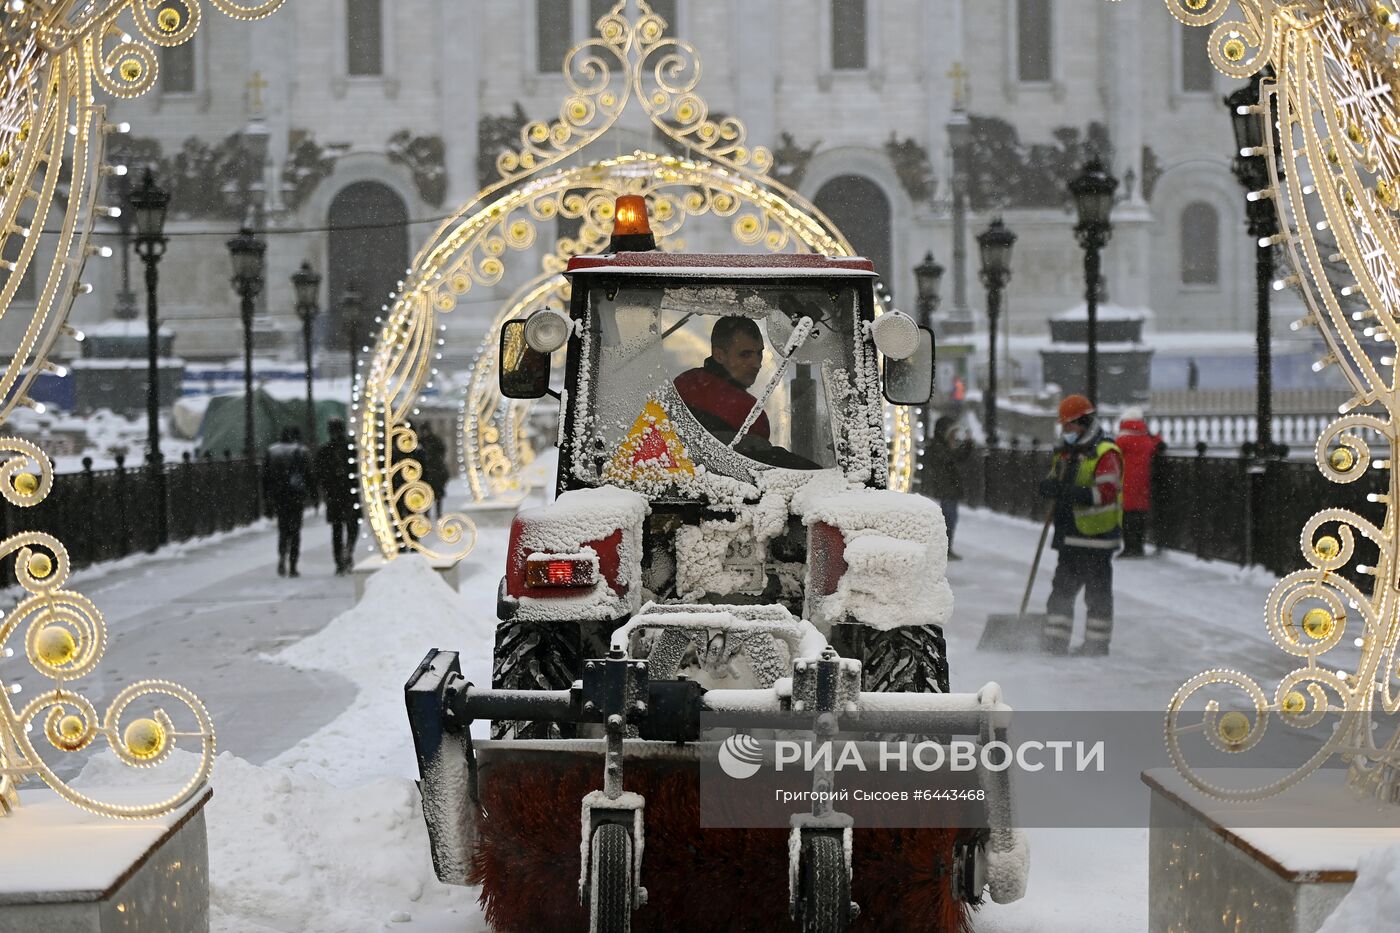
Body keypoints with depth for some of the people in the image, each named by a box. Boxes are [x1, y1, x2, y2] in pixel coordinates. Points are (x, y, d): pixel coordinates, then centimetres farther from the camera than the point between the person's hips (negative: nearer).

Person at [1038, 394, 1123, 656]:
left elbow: (1107, 492, -21)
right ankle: (1054, 643, 16)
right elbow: (1055, 483, 18)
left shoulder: (1106, 453, -11)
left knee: (1097, 592, 0)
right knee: (1062, 588, 10)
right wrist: (1050, 487, -6)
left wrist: (1073, 494, -30)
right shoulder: (1066, 453, 17)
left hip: (1096, 536, -8)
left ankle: (1096, 644, 8)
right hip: (1069, 535, 8)